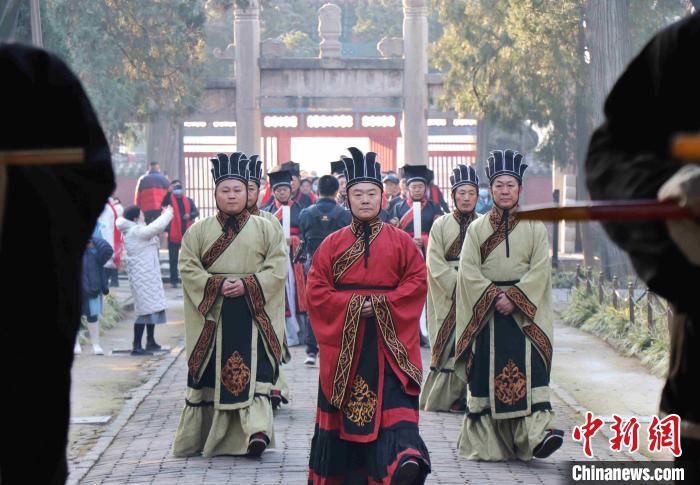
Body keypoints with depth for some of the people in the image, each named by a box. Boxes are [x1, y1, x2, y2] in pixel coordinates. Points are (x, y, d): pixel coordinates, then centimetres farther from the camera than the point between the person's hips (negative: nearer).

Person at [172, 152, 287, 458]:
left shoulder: (265, 229, 8)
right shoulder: (198, 232, 10)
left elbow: (277, 268, 0)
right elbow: (188, 268, 2)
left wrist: (247, 285, -14)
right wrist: (217, 285, -13)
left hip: (254, 314, -1)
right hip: (212, 315, 1)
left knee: (253, 372, -12)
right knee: (211, 374, 3)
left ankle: (257, 430, -19)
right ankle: (199, 436, 13)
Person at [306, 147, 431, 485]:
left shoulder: (400, 242, 6)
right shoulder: (332, 244, 8)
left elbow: (417, 280, 1)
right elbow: (316, 289, 3)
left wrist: (382, 303, -11)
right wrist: (351, 304, -11)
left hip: (389, 339, -2)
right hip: (344, 339, 2)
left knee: (393, 402, -16)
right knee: (343, 404, 4)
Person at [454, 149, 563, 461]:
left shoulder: (535, 228, 8)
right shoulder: (477, 229, 10)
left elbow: (540, 270, -2)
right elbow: (468, 270, 1)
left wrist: (514, 298, -13)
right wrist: (494, 297, -12)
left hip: (525, 312, -1)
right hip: (484, 311, 1)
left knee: (530, 368, -15)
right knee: (486, 371, -2)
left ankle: (537, 433, -26)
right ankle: (484, 441, 4)